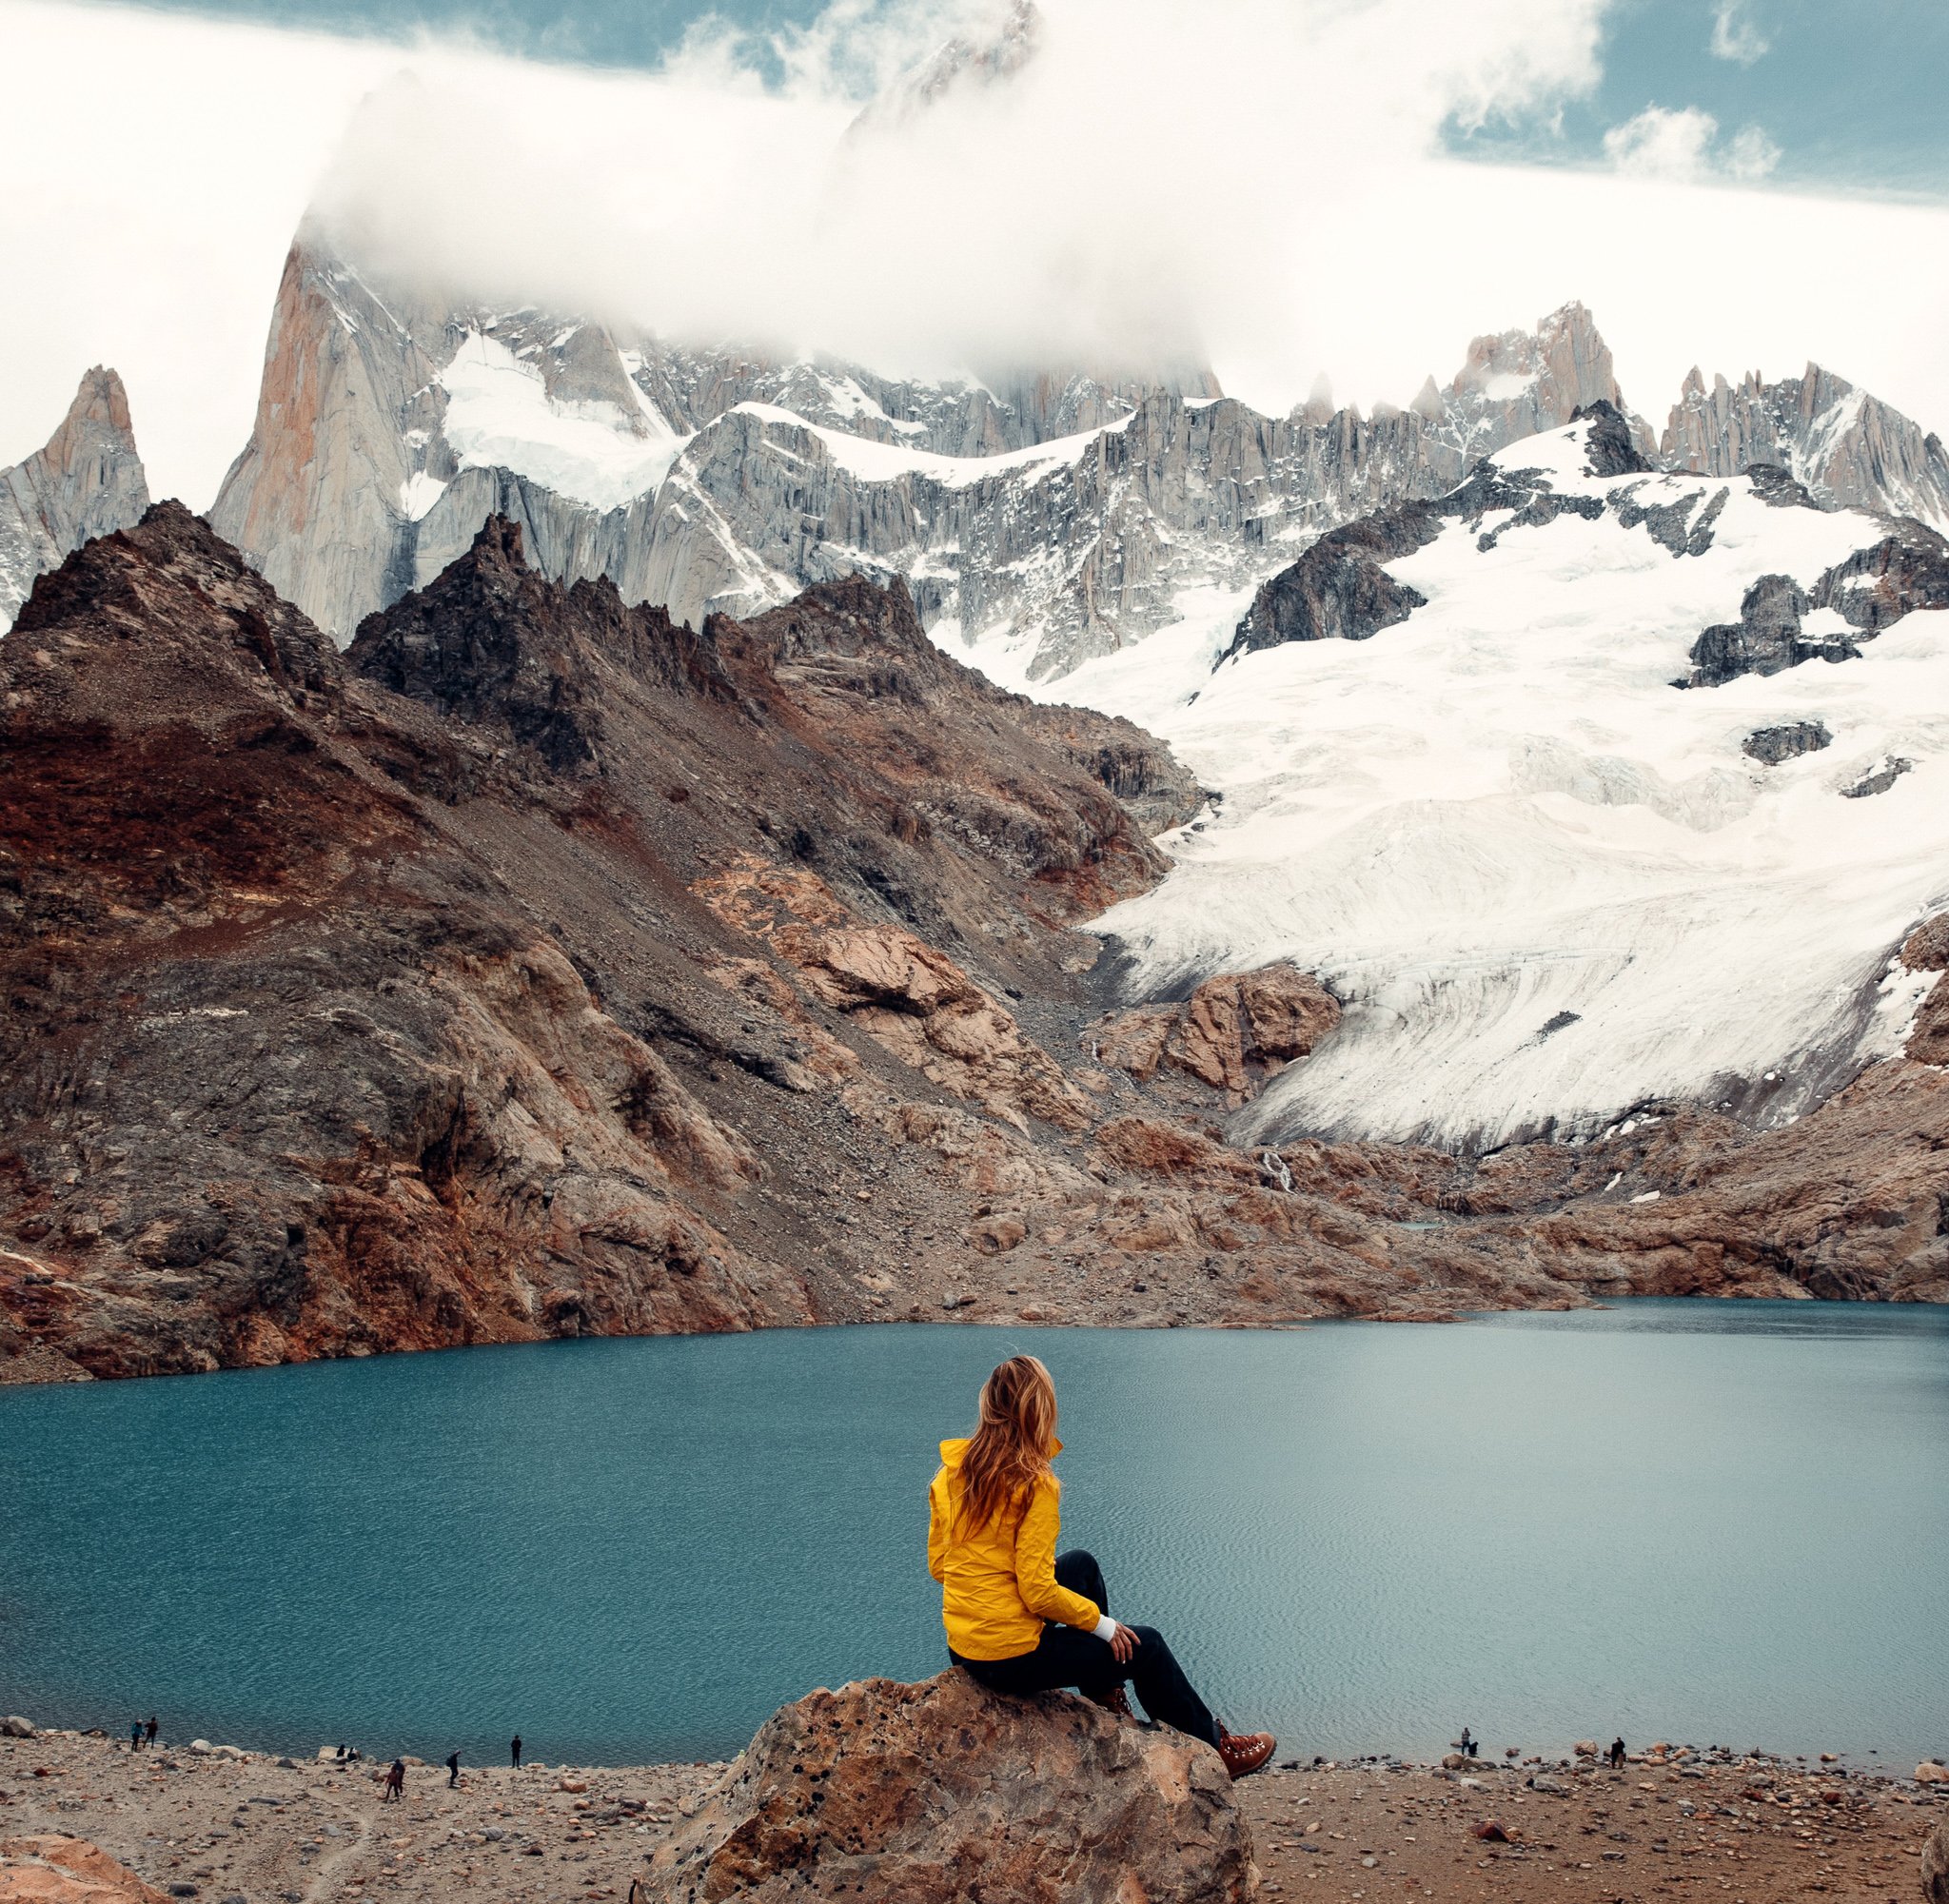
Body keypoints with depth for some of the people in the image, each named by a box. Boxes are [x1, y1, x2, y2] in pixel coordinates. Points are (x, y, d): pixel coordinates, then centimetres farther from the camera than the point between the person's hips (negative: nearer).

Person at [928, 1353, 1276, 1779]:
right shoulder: (1035, 1485, -21)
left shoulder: (950, 1472, -1)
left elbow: (937, 1565, 7)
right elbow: (1039, 1593, -21)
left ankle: (1105, 1696, 40)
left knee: (1082, 1564, 26)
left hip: (960, 1647, 7)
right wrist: (1102, 1623, -5)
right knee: (1144, 1646, 13)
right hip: (1011, 1656, -7)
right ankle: (1214, 1749, 33)